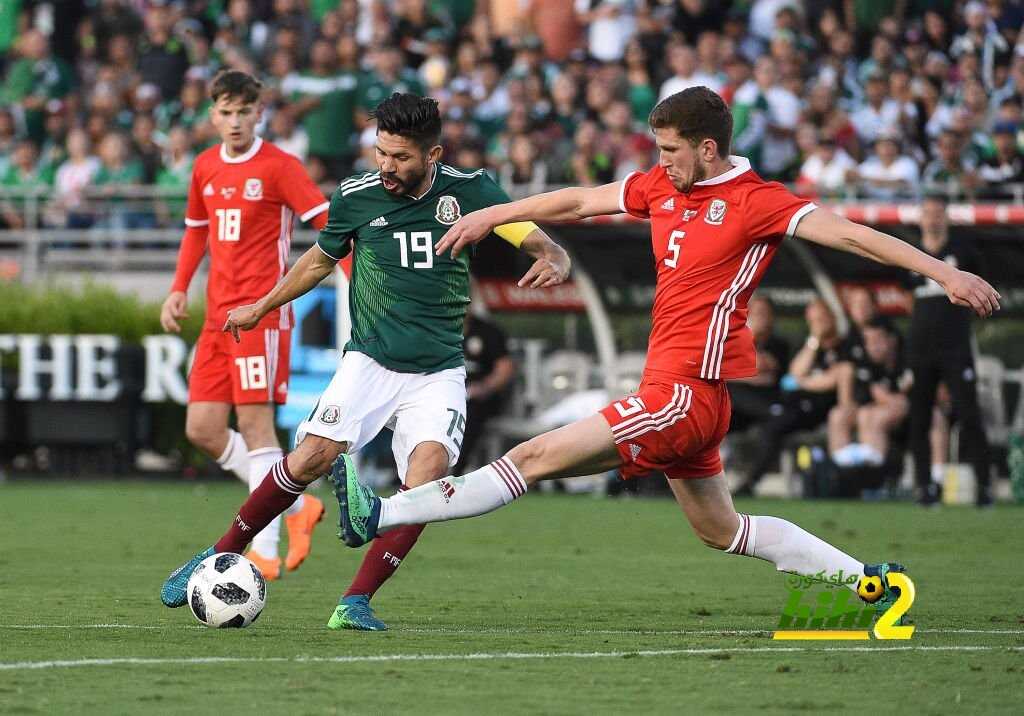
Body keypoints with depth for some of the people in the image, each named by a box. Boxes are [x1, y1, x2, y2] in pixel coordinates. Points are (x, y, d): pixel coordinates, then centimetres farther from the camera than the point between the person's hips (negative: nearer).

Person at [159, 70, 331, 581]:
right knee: (202, 430, 3)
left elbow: (328, 222, -12)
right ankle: (296, 506, 17)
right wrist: (179, 289, 17)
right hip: (218, 317, 7)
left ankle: (265, 552, -9)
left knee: (255, 423, -10)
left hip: (261, 312, -7)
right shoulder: (205, 168, 13)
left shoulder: (278, 167, -8)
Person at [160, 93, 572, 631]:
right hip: (369, 361, 0)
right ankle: (221, 556, -2)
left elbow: (544, 247, -4)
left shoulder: (468, 191, -5)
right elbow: (321, 259, 17)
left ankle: (356, 602, -17)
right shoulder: (356, 197, -3)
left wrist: (551, 263, -29)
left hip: (438, 373, 0)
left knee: (428, 473, -24)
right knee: (312, 458, -20)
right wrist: (262, 307, 28)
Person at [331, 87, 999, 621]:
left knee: (536, 457, -10)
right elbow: (579, 202, 21)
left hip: (688, 393, -9)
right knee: (720, 529, 19)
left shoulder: (757, 202, -12)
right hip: (672, 390, 9)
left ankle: (379, 515, -10)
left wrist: (943, 271, -26)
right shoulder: (662, 185, 11)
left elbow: (847, 232, -17)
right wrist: (490, 215, 23)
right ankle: (868, 578, 23)